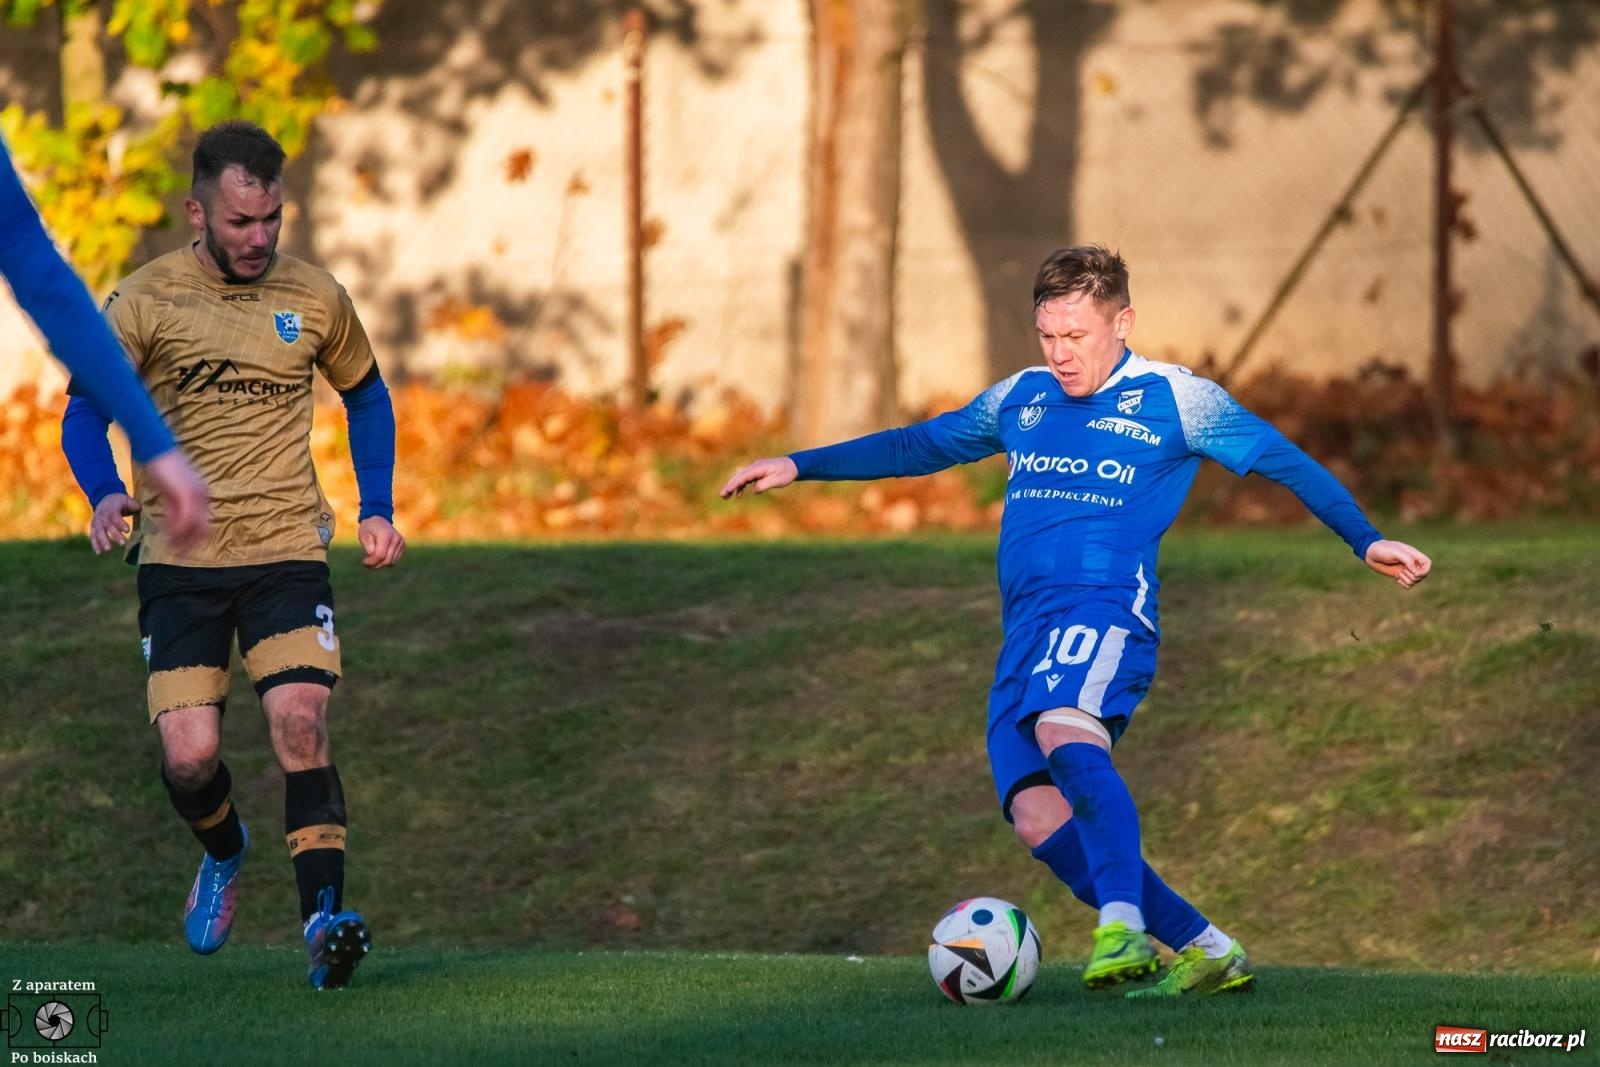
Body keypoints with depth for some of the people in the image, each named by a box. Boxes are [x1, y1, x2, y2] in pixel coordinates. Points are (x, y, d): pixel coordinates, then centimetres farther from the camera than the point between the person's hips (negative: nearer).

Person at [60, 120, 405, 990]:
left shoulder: (315, 299, 4)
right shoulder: (146, 300, -3)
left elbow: (365, 396, 21)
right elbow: (85, 410, -5)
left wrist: (377, 510, 12)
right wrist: (105, 495, -25)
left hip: (286, 552, 1)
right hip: (178, 559, -1)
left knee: (301, 728, -19)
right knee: (189, 757, -7)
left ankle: (323, 918, -22)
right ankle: (224, 854, 27)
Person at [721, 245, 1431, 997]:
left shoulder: (1173, 399, 7)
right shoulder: (1019, 399, 22)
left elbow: (1285, 461, 12)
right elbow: (920, 446, 35)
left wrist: (1365, 541, 5)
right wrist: (799, 467, 33)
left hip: (1103, 605, -6)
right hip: (1025, 629, 6)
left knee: (1066, 731, -38)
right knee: (1037, 817, -13)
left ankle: (1122, 925, -47)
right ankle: (1207, 951, -8)